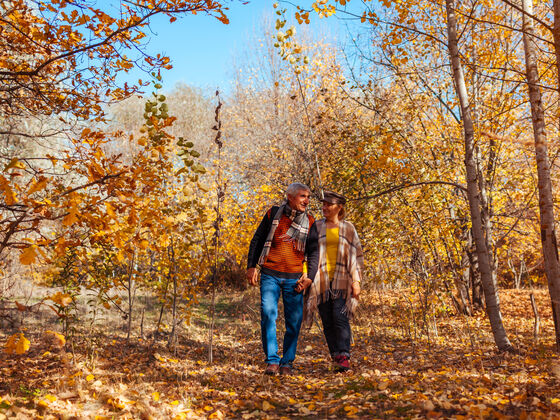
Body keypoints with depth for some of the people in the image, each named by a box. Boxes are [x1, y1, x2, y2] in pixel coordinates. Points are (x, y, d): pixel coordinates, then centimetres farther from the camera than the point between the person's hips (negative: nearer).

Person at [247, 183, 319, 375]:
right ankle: (272, 361, -5)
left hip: (294, 278, 1)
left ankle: (287, 363, 14)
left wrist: (309, 277, -3)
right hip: (270, 274, -1)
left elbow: (314, 252, 9)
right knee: (268, 314, -14)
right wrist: (251, 266, 1)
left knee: (294, 321, -1)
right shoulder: (273, 214, 4)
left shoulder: (309, 222, 6)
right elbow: (257, 240, 9)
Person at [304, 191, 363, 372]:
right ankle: (337, 357, 8)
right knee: (327, 321, 1)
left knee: (340, 318, -13)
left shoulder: (348, 228, 7)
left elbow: (357, 254, 6)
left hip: (341, 280, -1)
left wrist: (356, 281, -1)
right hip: (321, 281, 2)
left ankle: (344, 358, -14)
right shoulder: (316, 227, 9)